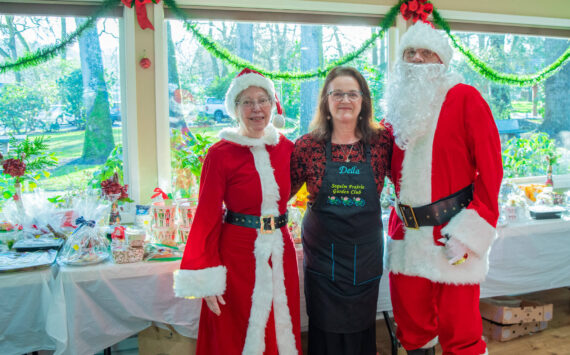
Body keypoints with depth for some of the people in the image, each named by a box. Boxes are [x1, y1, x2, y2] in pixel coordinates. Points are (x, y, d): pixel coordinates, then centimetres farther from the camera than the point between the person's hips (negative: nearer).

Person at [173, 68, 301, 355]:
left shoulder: (286, 148, 4)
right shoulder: (220, 154, -8)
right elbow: (207, 216, -10)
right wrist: (206, 281, -13)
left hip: (279, 253, 4)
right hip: (237, 255, -4)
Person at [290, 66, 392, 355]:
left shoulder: (381, 142, -2)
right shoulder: (308, 146, -4)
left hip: (365, 253, 1)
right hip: (322, 253, -1)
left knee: (361, 328, 15)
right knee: (325, 329, 9)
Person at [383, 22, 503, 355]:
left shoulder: (465, 98, -3)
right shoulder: (399, 107, 12)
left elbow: (490, 167, -9)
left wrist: (471, 231, -15)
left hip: (453, 237, -5)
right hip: (407, 236, 5)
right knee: (413, 327, 14)